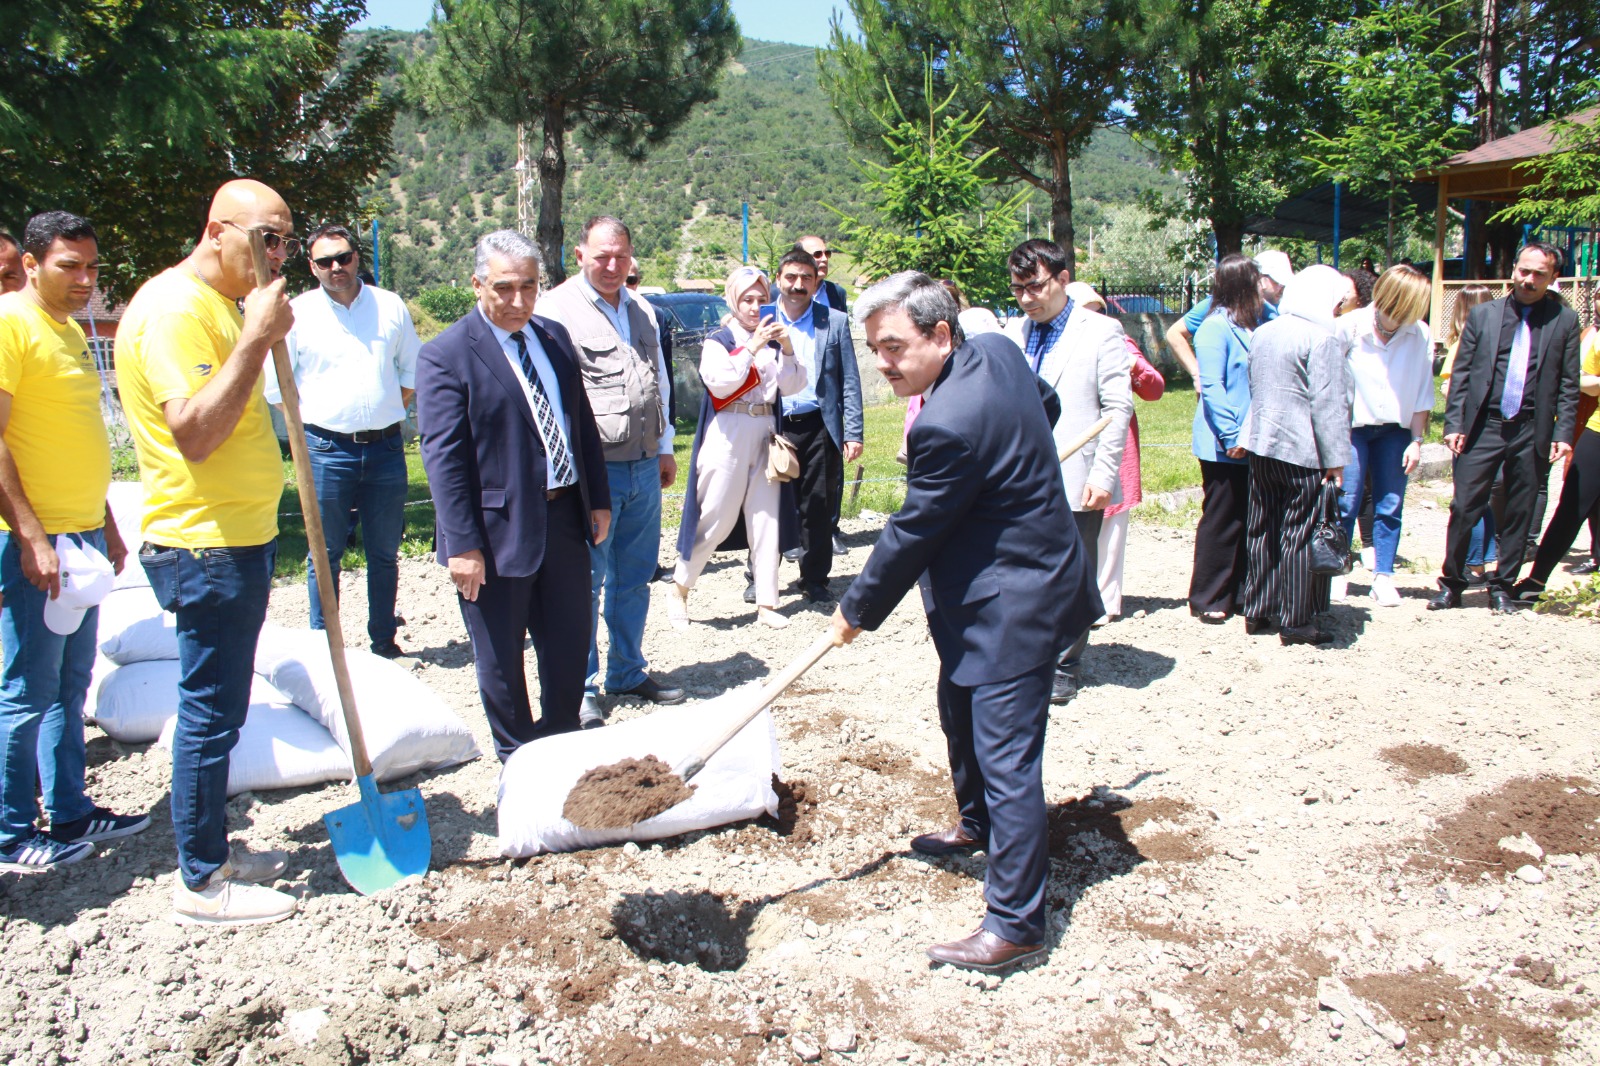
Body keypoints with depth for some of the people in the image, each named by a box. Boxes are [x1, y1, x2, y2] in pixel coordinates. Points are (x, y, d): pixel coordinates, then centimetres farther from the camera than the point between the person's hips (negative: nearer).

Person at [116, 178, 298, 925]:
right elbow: (195, 431, -28)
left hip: (238, 538, 10)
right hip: (207, 546, -10)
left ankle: (211, 850, 31)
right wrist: (257, 338, -27)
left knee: (219, 708, 17)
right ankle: (201, 884, 12)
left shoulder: (221, 305, 15)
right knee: (210, 712, -1)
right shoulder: (175, 307, -16)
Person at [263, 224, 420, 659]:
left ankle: (383, 639, 21)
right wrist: (311, 422, 1)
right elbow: (275, 383, 5)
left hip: (386, 447, 2)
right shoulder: (298, 313, 1)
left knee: (385, 552, 9)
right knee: (325, 552, 5)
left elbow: (413, 369, 16)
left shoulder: (390, 306, 6)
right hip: (327, 450, -2)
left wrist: (388, 413, 8)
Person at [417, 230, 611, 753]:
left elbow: (583, 422, 14)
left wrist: (598, 499, 11)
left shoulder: (555, 336, 8)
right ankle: (518, 758, 28)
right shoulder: (445, 355, -12)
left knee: (570, 641, 17)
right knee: (500, 657, 9)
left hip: (564, 515, 6)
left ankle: (563, 736, 38)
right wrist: (463, 544, -19)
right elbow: (443, 456, -15)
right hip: (499, 529, -6)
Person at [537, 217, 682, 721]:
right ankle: (582, 687, 14)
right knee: (586, 583, 1)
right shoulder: (556, 308, -6)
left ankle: (629, 673, 29)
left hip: (644, 467, 7)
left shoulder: (640, 310, 16)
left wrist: (664, 448, 23)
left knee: (635, 579, 14)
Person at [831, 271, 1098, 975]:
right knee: (959, 709, 26)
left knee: (1006, 759, -5)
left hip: (1013, 605, -11)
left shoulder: (949, 424, -29)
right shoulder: (998, 350, -1)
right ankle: (978, 823, 50)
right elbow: (1046, 404, 20)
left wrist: (857, 611, -5)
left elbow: (911, 536, -19)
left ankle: (1015, 926, 5)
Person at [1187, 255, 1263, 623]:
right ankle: (1207, 599, 10)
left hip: (1251, 445, 8)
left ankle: (1240, 593, 22)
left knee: (1248, 521, 12)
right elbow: (1212, 386, -17)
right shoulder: (1216, 328, -11)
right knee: (1220, 522, -1)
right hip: (1224, 449, -8)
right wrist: (1231, 435, -20)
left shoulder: (1251, 327, 15)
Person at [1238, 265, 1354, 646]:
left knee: (1262, 531, 13)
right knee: (1301, 535, 0)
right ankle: (1297, 621, 6)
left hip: (1262, 445, 7)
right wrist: (1335, 459, -12)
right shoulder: (1322, 339, -11)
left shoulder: (1262, 333, 11)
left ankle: (1257, 612, 20)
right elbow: (1328, 404, -14)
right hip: (1303, 451, -7)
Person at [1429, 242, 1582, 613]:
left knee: (1519, 515, 7)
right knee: (1464, 507, -2)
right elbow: (1460, 373, 6)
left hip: (1531, 431, 0)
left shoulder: (1565, 320, 6)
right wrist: (1454, 424, -2)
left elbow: (1568, 384, 5)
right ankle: (1451, 585, 11)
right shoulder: (1483, 314, 7)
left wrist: (1563, 433, -3)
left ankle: (1502, 587, 19)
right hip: (1483, 427, 0)